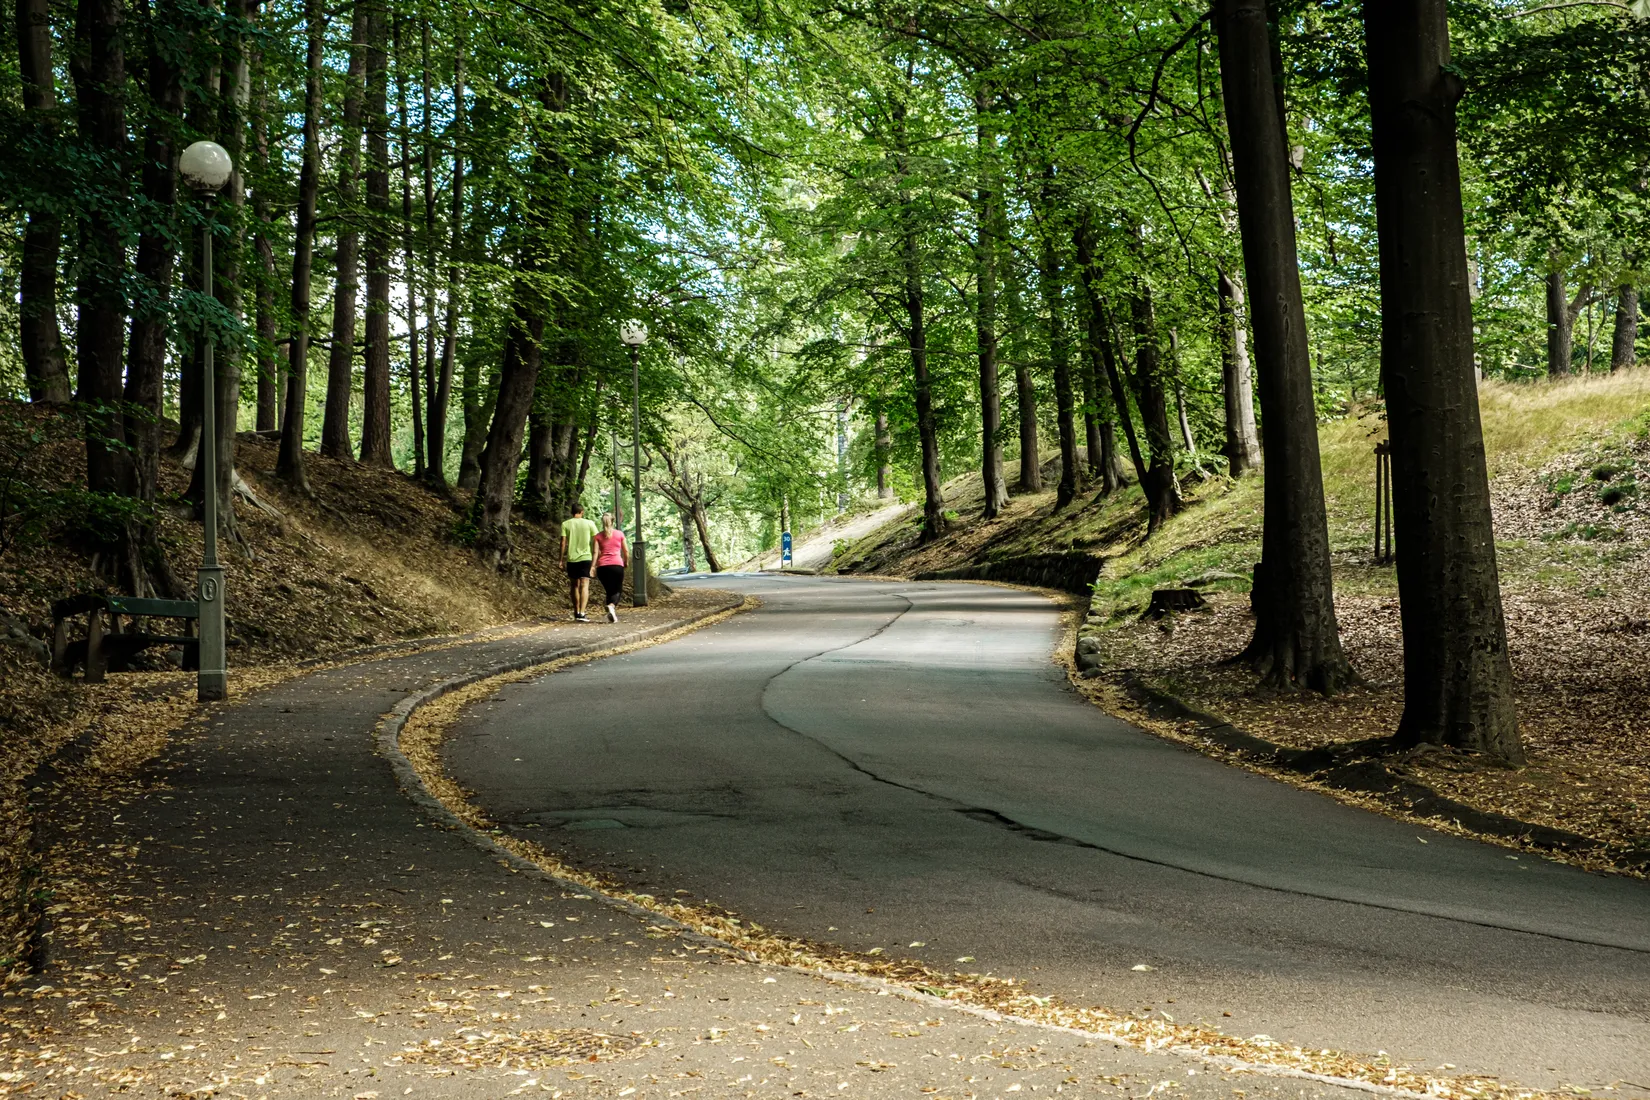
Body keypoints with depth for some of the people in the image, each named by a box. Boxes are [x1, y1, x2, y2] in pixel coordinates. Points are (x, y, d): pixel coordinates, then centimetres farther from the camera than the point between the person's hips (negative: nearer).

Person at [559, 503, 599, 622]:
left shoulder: (565, 524, 2)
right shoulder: (589, 524, 2)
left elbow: (563, 543, -1)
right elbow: (595, 542, 1)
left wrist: (562, 559, 4)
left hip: (571, 559, 2)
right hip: (585, 558, -2)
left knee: (574, 585, 15)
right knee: (584, 585, -6)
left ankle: (576, 612, 22)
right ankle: (582, 613, -20)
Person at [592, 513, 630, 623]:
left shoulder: (598, 536, 7)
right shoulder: (620, 534, 6)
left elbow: (596, 552, -1)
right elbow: (626, 551, 7)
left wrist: (593, 567, -1)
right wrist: (626, 562, 23)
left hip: (603, 566, 2)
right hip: (617, 565, -2)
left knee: (609, 590, 14)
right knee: (616, 591, 3)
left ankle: (612, 614, 8)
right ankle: (612, 606, -27)